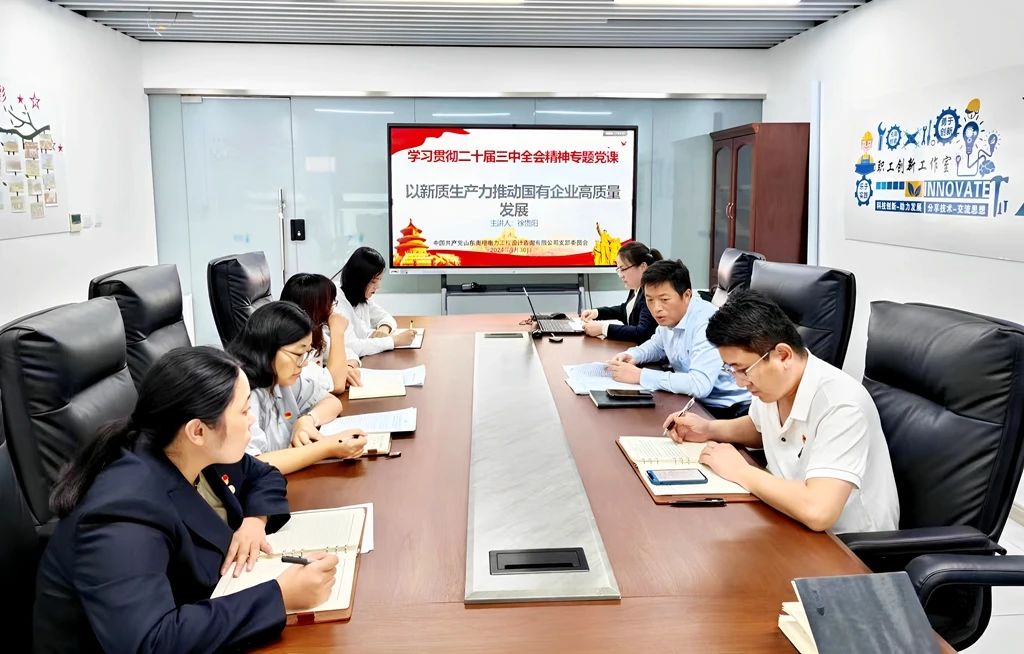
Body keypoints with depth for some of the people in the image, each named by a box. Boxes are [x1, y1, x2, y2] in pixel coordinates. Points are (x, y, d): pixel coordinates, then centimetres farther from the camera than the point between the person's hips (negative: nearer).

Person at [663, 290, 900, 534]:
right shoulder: (771, 381, -4)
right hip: (794, 522, 7)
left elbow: (817, 512, -38)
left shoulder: (841, 405, -28)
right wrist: (709, 429, 2)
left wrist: (741, 471, -24)